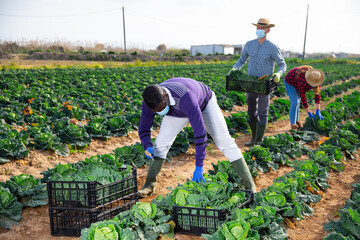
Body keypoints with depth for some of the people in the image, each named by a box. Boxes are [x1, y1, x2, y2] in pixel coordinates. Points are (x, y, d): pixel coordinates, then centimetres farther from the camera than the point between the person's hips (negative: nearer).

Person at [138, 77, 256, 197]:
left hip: (204, 103, -4)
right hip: (179, 111, 4)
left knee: (224, 140, -16)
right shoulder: (151, 101, -32)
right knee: (161, 142, -10)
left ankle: (249, 184, -6)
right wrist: (147, 147, -40)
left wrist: (199, 166, -45)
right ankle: (150, 184, 5)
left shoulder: (184, 98, -50)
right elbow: (143, 129, -18)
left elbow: (200, 131, -48)